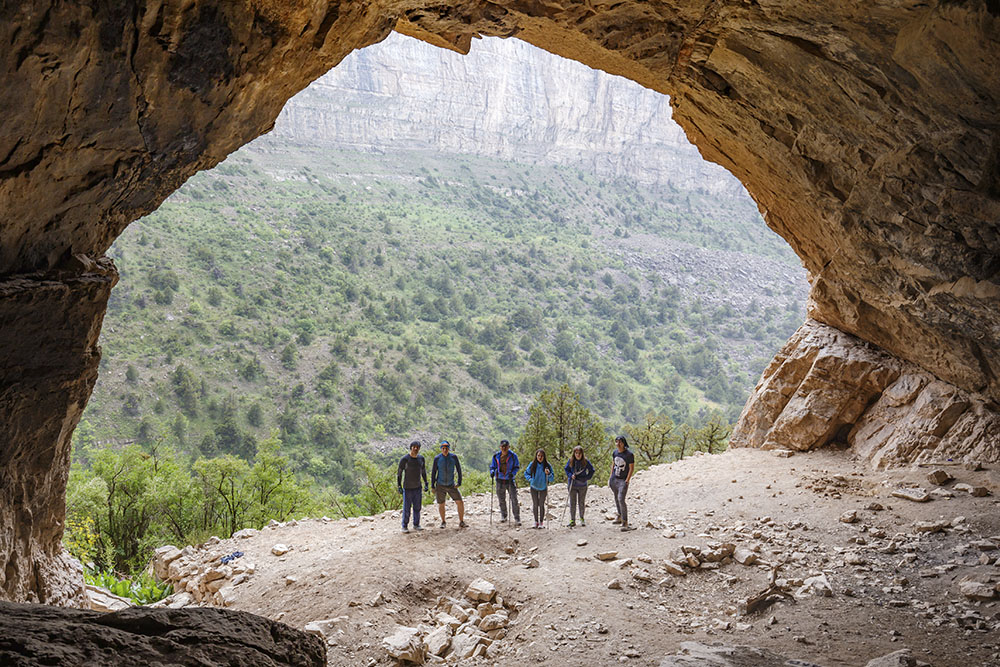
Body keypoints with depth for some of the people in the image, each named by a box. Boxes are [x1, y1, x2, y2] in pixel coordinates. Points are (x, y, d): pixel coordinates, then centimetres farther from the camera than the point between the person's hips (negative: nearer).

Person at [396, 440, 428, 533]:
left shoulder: (421, 458, 1)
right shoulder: (404, 459, -14)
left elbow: (423, 471, 14)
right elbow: (399, 473, -9)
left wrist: (426, 483, 11)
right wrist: (399, 486, -12)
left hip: (417, 487, 5)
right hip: (407, 487, -4)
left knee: (417, 507, 10)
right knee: (407, 507, -1)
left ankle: (416, 525, 22)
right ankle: (404, 526, 9)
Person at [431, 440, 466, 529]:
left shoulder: (454, 457, -8)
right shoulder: (437, 458, -10)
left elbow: (459, 470, 0)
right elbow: (433, 472, -2)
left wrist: (459, 482, -6)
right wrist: (432, 486, -2)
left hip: (451, 485, 1)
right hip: (440, 486, -1)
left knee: (460, 502, -9)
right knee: (441, 505, 7)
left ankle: (461, 522, 2)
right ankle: (443, 522, 29)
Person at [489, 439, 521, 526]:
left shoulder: (513, 456, -5)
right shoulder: (496, 456, 2)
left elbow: (517, 467, 1)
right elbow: (492, 466, 10)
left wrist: (513, 473, -18)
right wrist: (492, 472, -12)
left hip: (510, 480, -3)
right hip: (500, 480, 3)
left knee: (514, 499, -9)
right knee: (501, 499, 12)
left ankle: (517, 518, -4)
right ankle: (503, 515, 32)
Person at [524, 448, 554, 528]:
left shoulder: (547, 465, -11)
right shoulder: (532, 464, -9)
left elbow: (552, 477, -8)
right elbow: (526, 473, 6)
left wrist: (548, 474, -27)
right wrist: (530, 479, -9)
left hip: (543, 488, -1)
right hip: (534, 487, 1)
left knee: (541, 505, 2)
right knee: (535, 504, 7)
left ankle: (541, 522, 12)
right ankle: (536, 521, 18)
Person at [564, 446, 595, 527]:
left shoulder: (585, 461, -7)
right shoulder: (570, 461, -5)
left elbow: (591, 470, 5)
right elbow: (567, 469, 8)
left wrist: (587, 478, -7)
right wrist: (570, 475, -11)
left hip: (582, 485, 0)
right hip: (572, 485, 0)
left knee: (581, 503, 9)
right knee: (572, 503, 2)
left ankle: (582, 519, 24)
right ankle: (572, 520, 8)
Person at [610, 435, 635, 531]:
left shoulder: (629, 455, -12)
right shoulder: (614, 453, 6)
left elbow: (631, 469, -10)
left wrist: (627, 481, -15)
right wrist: (611, 478, 14)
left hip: (623, 480, -6)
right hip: (614, 479, 6)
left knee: (621, 499, -17)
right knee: (616, 499, 16)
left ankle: (625, 523, -17)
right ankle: (620, 517, 35)